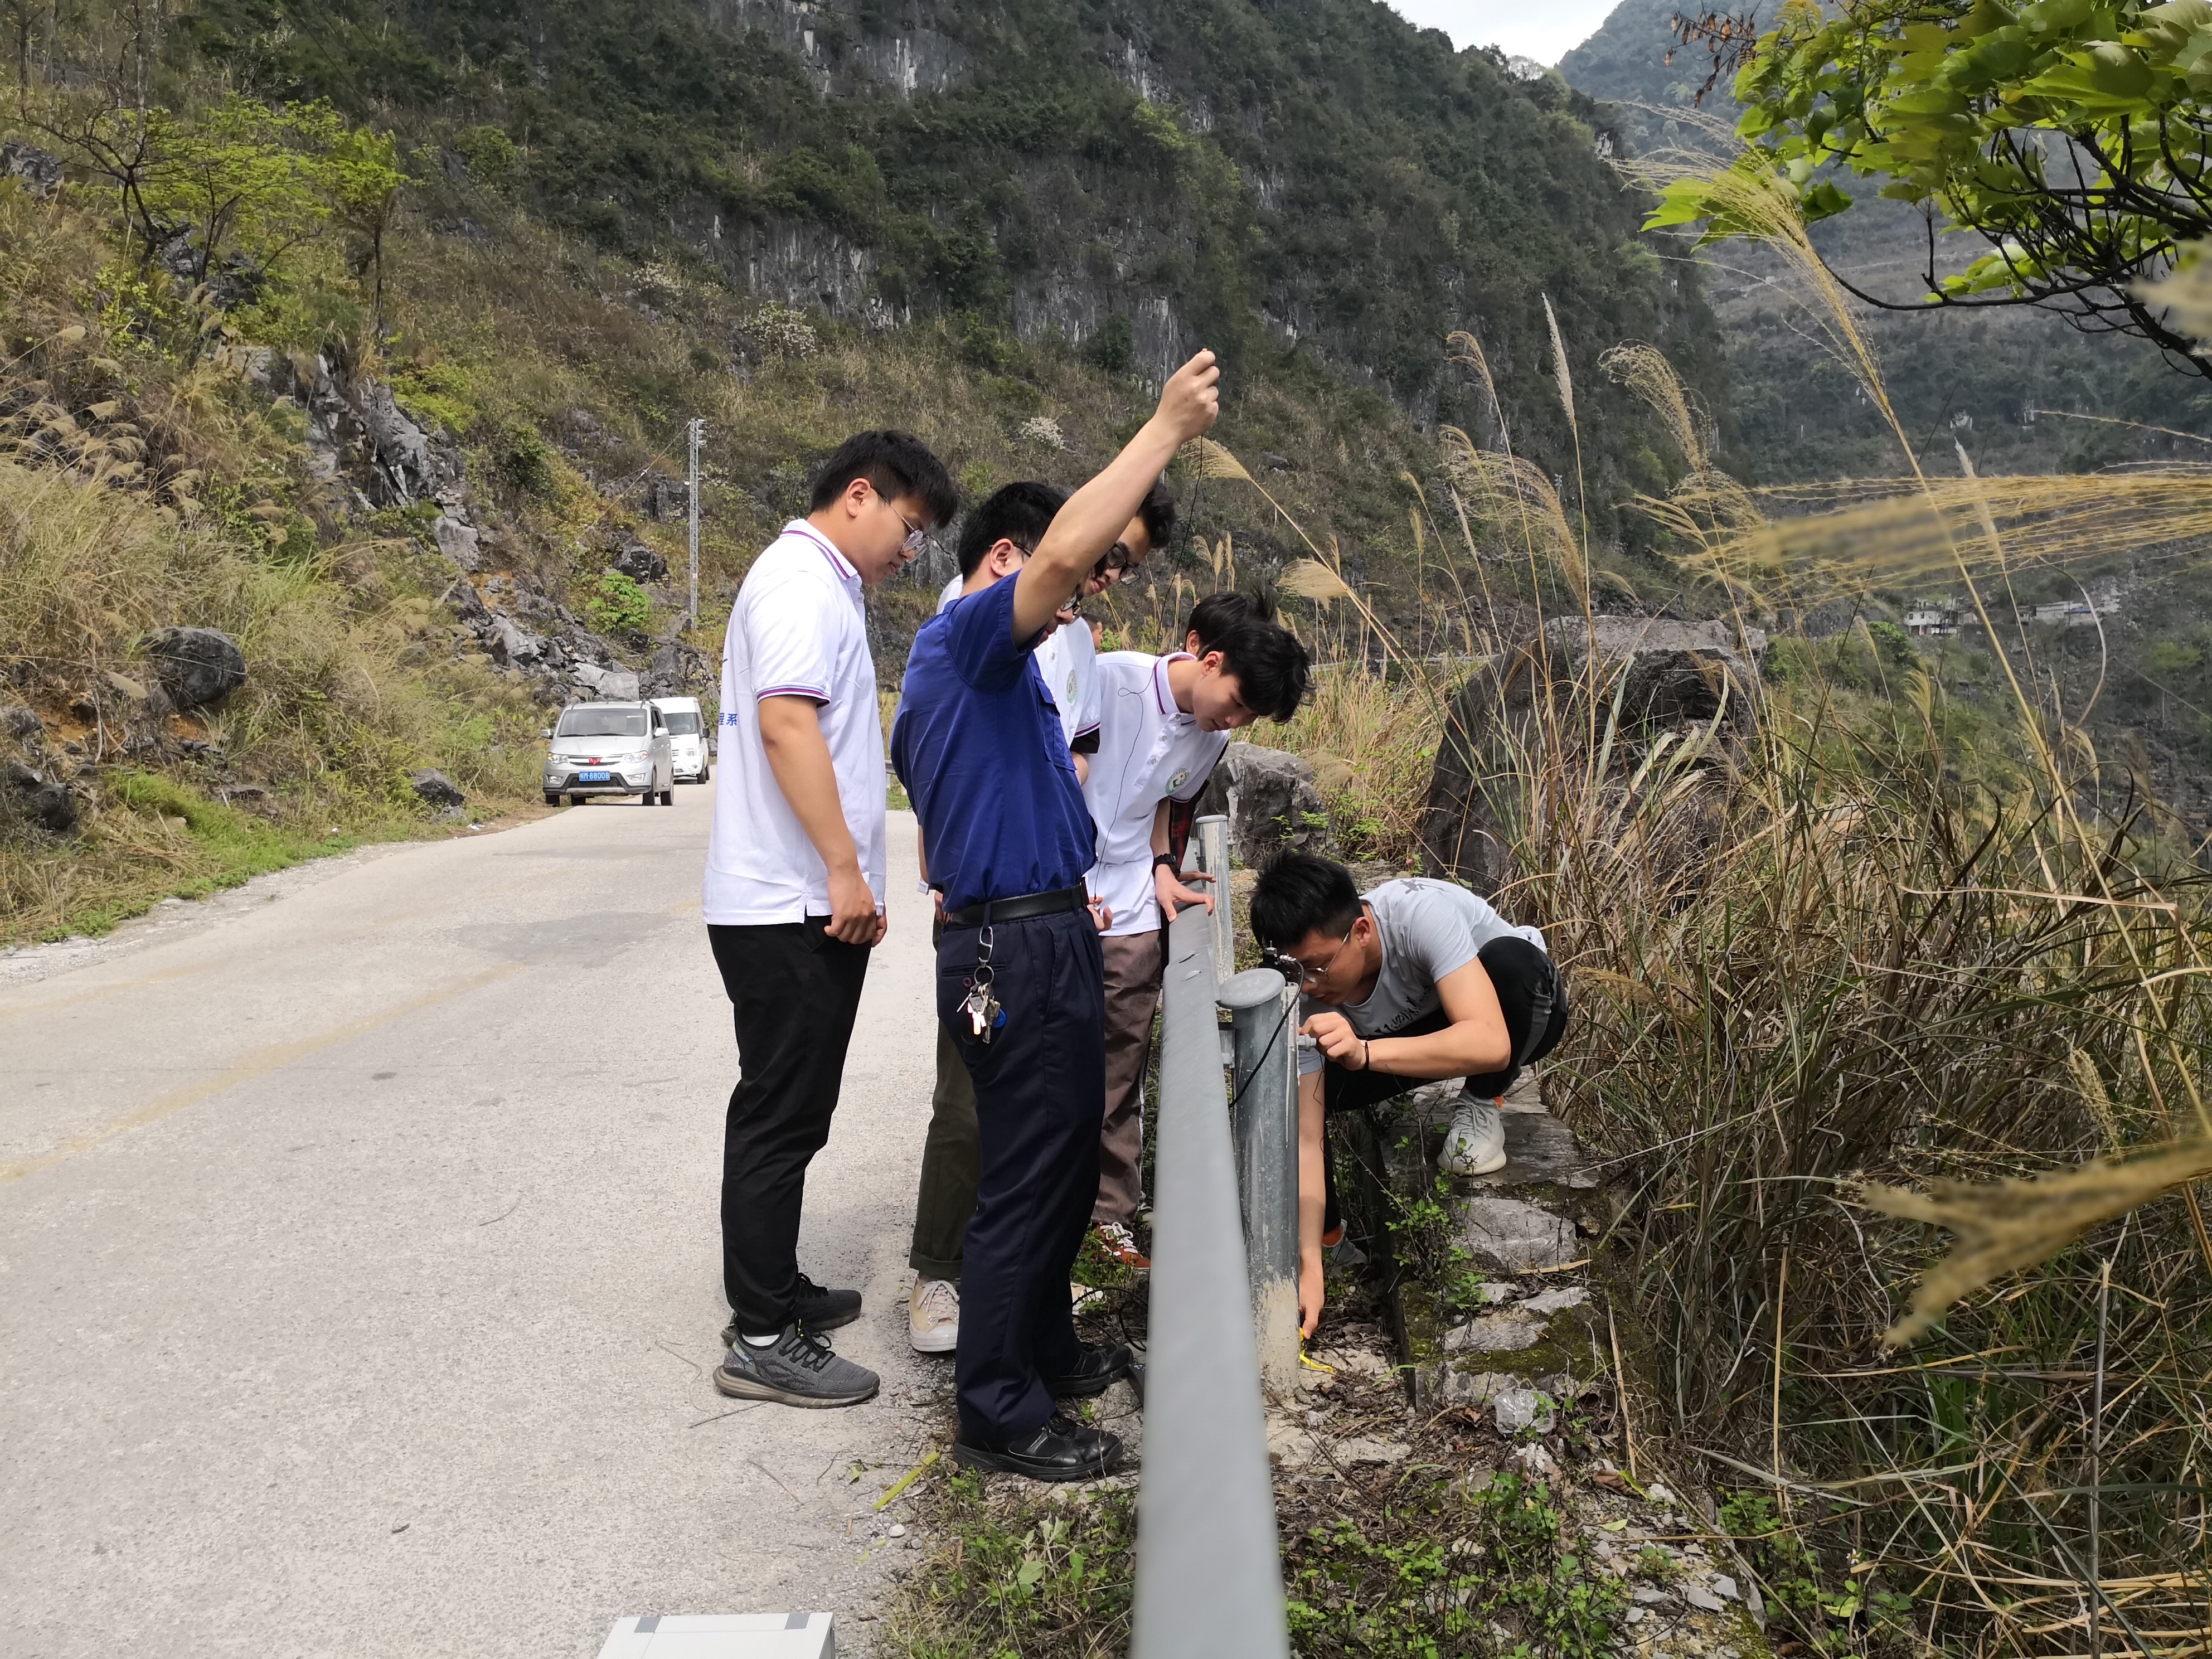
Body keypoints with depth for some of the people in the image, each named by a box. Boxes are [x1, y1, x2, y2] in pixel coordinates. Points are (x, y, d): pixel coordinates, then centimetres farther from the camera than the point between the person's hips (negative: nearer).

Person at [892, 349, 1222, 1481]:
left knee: (1063, 1164, 20)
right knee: (1026, 1181, -2)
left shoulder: (953, 674, 20)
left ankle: (1043, 1352, 36)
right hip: (1019, 953, -11)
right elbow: (1064, 551, -31)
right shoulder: (966, 635, -12)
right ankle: (999, 1417, 10)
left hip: (1019, 942, 11)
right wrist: (1166, 428, -23)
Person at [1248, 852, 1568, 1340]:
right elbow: (1305, 1137, -27)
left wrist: (1364, 1053, -61)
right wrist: (1309, 1267, -36)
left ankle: (1482, 1104, -11)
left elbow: (1491, 1045, -49)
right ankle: (1323, 1228, 3)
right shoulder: (1301, 995, -27)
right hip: (1418, 1029, 3)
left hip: (1522, 1012, -3)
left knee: (1510, 957, -39)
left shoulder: (1421, 914, -40)